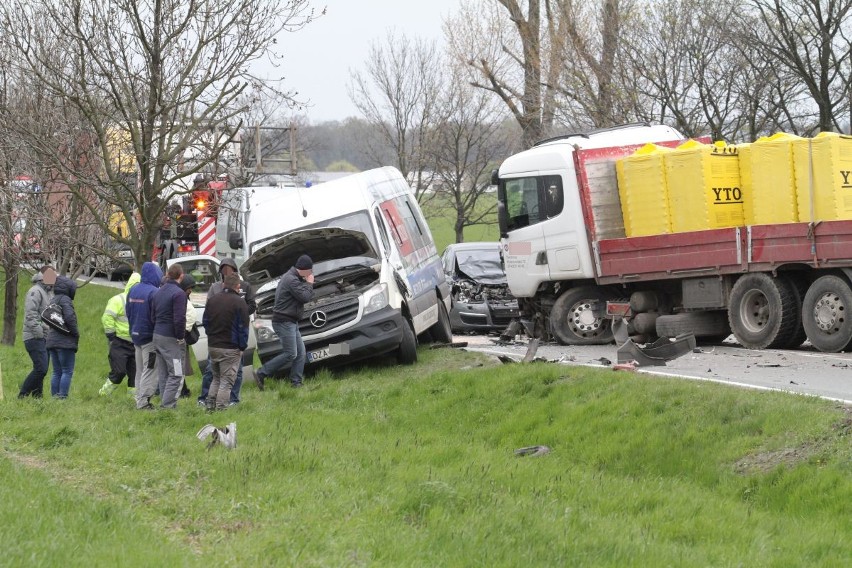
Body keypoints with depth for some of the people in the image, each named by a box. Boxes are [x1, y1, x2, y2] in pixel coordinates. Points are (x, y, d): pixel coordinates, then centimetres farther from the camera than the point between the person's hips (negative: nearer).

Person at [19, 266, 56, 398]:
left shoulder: (49, 293, 19)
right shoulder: (35, 292, -11)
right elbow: (30, 314, -20)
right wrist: (39, 332, -21)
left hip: (45, 338, 9)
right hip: (35, 338, -9)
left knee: (41, 370, 8)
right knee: (41, 369, -16)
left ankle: (37, 397, 11)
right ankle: (22, 395, -9)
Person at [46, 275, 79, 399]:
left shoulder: (53, 301, 18)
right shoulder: (65, 300, -9)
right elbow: (69, 317, -21)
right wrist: (76, 333, -9)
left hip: (51, 341, 8)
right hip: (65, 342, -8)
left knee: (57, 372, 12)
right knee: (67, 372, -5)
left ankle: (54, 396, 9)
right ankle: (62, 397, -11)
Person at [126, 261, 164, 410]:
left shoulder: (133, 290, 7)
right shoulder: (153, 292, -19)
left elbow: (127, 312, 14)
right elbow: (156, 316, -19)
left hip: (136, 335, 8)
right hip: (149, 336, -8)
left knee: (140, 370, 15)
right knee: (149, 370, -3)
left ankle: (140, 400, 16)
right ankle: (144, 401, -7)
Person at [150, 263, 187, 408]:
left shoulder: (158, 292, 13)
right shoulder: (178, 293, -14)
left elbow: (153, 316, 17)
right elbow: (179, 319, -20)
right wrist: (180, 337, -10)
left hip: (157, 336, 8)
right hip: (171, 339, -8)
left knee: (164, 374, 13)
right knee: (176, 375, -5)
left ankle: (165, 403, 15)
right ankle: (167, 405, -11)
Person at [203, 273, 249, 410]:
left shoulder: (212, 300, 8)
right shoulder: (239, 303, -11)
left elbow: (205, 322, 15)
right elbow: (243, 328, -10)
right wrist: (242, 347, -2)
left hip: (212, 346, 6)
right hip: (230, 348, -6)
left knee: (216, 378, 19)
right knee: (226, 381, -1)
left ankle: (210, 406, 14)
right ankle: (220, 408, -4)